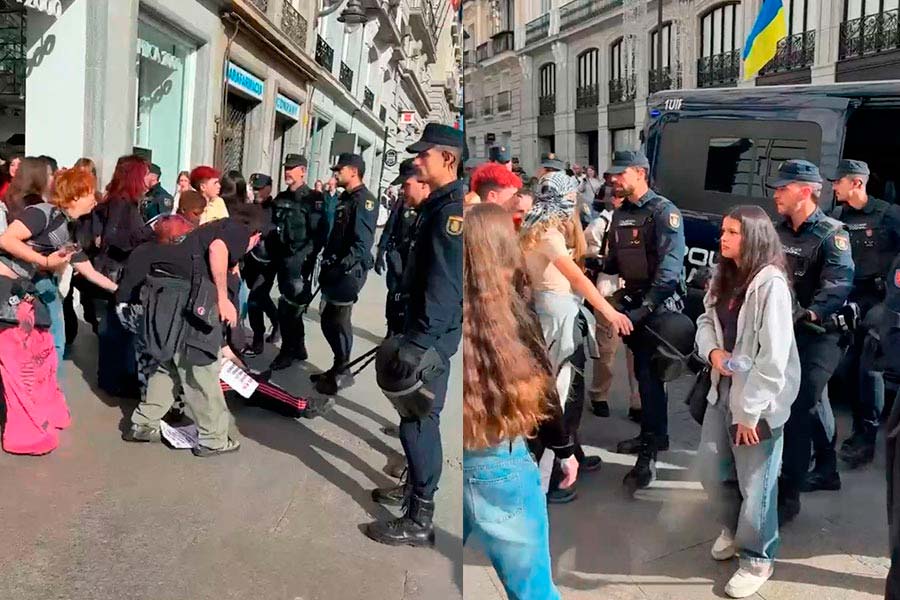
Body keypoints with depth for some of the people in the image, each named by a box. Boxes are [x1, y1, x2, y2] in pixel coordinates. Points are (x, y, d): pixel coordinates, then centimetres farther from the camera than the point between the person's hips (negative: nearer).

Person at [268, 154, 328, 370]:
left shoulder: (314, 199, -8)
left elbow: (319, 234, -15)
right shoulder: (281, 198, 12)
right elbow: (273, 228, 17)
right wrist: (273, 252, 6)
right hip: (282, 261, 7)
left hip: (300, 263, -7)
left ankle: (287, 352, 5)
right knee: (293, 307, 14)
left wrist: (300, 257, -20)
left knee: (287, 308, -7)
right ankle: (299, 348, 26)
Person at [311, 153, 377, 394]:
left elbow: (362, 243, -22)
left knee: (339, 322, 0)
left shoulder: (363, 200, -14)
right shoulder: (345, 199, 16)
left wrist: (341, 267, -25)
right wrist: (328, 263, 13)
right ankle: (339, 367, 27)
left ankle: (342, 373, 12)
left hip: (349, 271, -9)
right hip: (336, 270, 9)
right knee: (328, 320, 14)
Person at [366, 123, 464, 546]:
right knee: (416, 414, 21)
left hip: (435, 332, -10)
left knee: (418, 420, -6)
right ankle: (415, 486, 37)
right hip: (425, 325, 10)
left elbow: (445, 284, -26)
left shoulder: (453, 209, -19)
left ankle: (419, 520, 2)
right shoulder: (438, 205, 14)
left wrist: (420, 342, -28)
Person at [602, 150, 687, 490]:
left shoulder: (664, 211, -13)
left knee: (651, 376, -7)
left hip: (659, 306, -7)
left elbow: (670, 266, -21)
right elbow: (613, 261, 16)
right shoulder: (620, 215, 12)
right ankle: (654, 435, 29)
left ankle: (649, 453, -4)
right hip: (633, 303, 8)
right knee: (642, 373, 15)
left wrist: (647, 306, -27)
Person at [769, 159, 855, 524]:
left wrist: (805, 313, -40)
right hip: (784, 331, 7)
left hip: (817, 334, -7)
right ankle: (826, 470, 38)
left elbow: (838, 286, -25)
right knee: (812, 404, 20)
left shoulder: (831, 234, -12)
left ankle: (788, 494, -2)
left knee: (797, 411, -10)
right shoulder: (780, 232, 10)